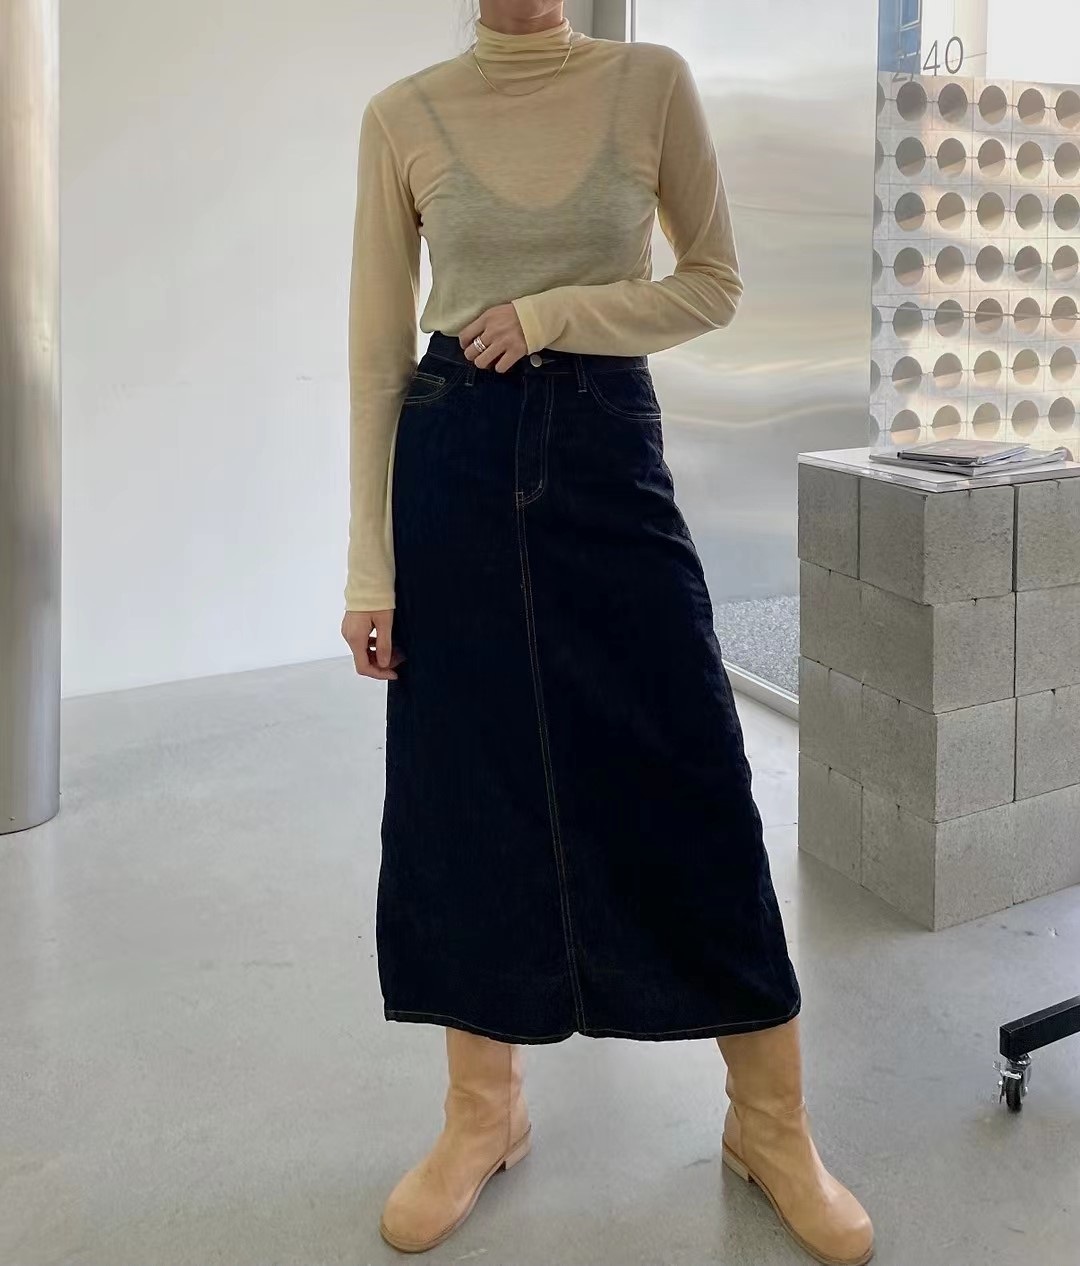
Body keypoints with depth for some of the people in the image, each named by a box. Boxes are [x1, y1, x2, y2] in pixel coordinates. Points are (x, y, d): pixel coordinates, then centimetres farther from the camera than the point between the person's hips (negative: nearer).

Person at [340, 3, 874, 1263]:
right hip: (454, 461, 1)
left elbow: (716, 284, 6)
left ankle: (770, 1121, 18)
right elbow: (378, 352, 2)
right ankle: (484, 1113, 25)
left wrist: (554, 313, -9)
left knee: (692, 783, 0)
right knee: (462, 784, 6)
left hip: (609, 452, 0)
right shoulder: (403, 115, 4)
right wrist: (370, 566, -2)